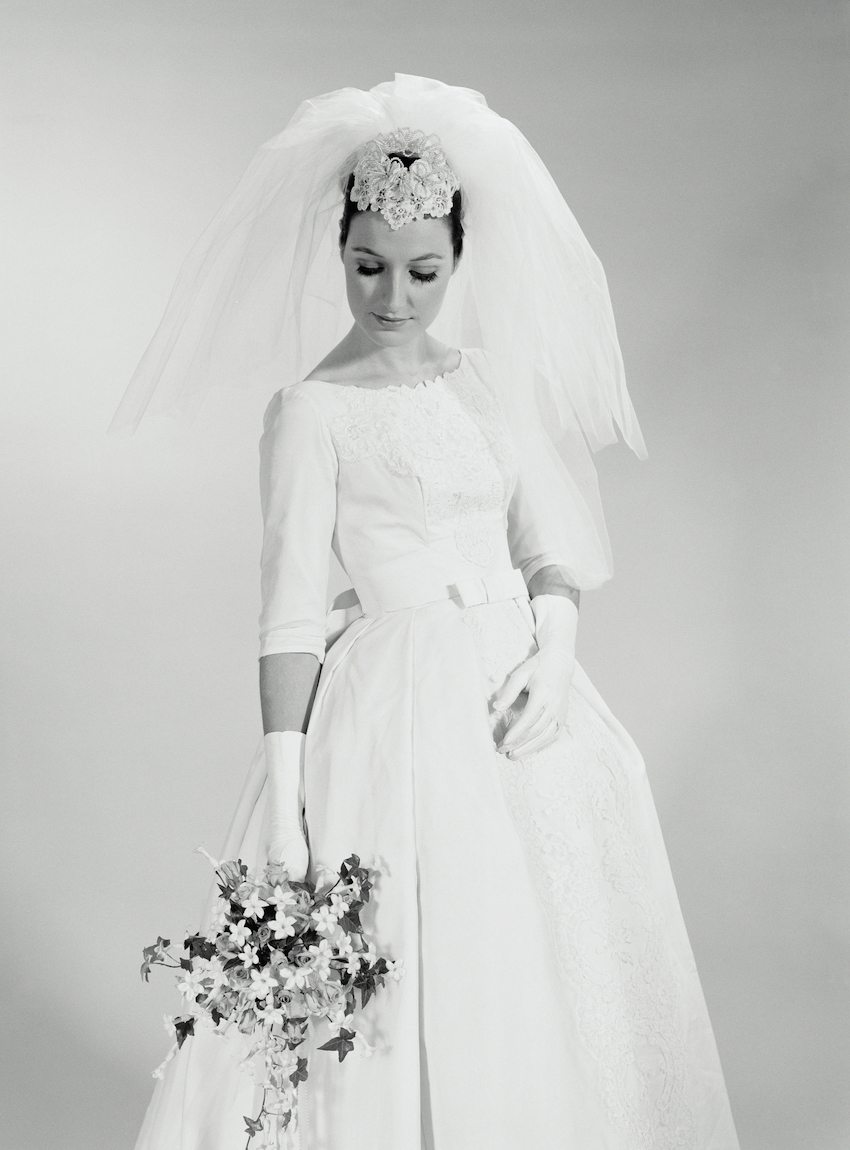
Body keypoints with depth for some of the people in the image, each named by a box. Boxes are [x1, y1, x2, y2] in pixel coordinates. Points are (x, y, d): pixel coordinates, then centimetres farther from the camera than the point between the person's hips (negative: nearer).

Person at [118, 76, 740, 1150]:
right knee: (413, 974, 2)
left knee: (555, 965, 15)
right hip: (403, 706, -5)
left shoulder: (489, 379, 8)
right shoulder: (311, 407, -8)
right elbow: (291, 605, -12)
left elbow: (549, 538, 10)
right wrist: (283, 803, -14)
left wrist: (554, 654, -10)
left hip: (519, 684, 6)